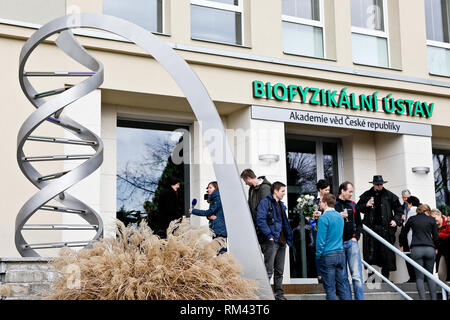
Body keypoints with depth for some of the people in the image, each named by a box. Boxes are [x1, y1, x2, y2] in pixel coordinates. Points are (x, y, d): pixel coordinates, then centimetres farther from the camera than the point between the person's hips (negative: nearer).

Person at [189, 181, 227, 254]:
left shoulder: (218, 198, -9)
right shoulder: (213, 199, 22)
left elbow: (209, 212, -12)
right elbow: (209, 213, 18)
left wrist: (193, 211, -4)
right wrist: (209, 216, -8)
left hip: (220, 229, -9)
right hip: (215, 229, 9)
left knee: (221, 250, -16)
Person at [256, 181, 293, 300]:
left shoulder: (281, 205, 20)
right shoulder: (265, 202, -7)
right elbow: (260, 220, -17)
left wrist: (288, 237, 15)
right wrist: (269, 236, -20)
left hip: (281, 241, 8)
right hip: (271, 241, -8)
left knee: (279, 271, 12)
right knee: (269, 270, -10)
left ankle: (279, 294, 19)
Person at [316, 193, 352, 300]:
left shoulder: (324, 218, -13)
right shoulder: (340, 216, 10)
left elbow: (321, 240, -14)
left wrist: (318, 256, -5)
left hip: (327, 255, -7)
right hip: (340, 254, 7)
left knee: (330, 287, 1)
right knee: (343, 285, 8)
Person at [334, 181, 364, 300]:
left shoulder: (353, 205, 12)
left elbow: (359, 224, 19)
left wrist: (356, 237, 5)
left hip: (351, 242, 2)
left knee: (357, 276, -6)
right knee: (342, 277, 5)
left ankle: (359, 298, -4)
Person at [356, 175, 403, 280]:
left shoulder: (389, 196, 6)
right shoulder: (366, 195, 8)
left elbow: (398, 209, 13)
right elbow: (357, 208, 13)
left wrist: (396, 220, -2)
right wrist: (366, 205, -7)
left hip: (385, 227, 0)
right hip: (371, 227, 0)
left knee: (386, 252, 1)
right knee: (370, 253, -2)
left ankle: (385, 276, 11)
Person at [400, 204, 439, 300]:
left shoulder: (412, 219, 12)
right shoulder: (431, 219, 10)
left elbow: (404, 234, 21)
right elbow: (436, 237, 9)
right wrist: (435, 248, 27)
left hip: (416, 249, 0)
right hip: (430, 249, 1)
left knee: (419, 277, 1)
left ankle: (422, 298, -10)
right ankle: (434, 298, 2)